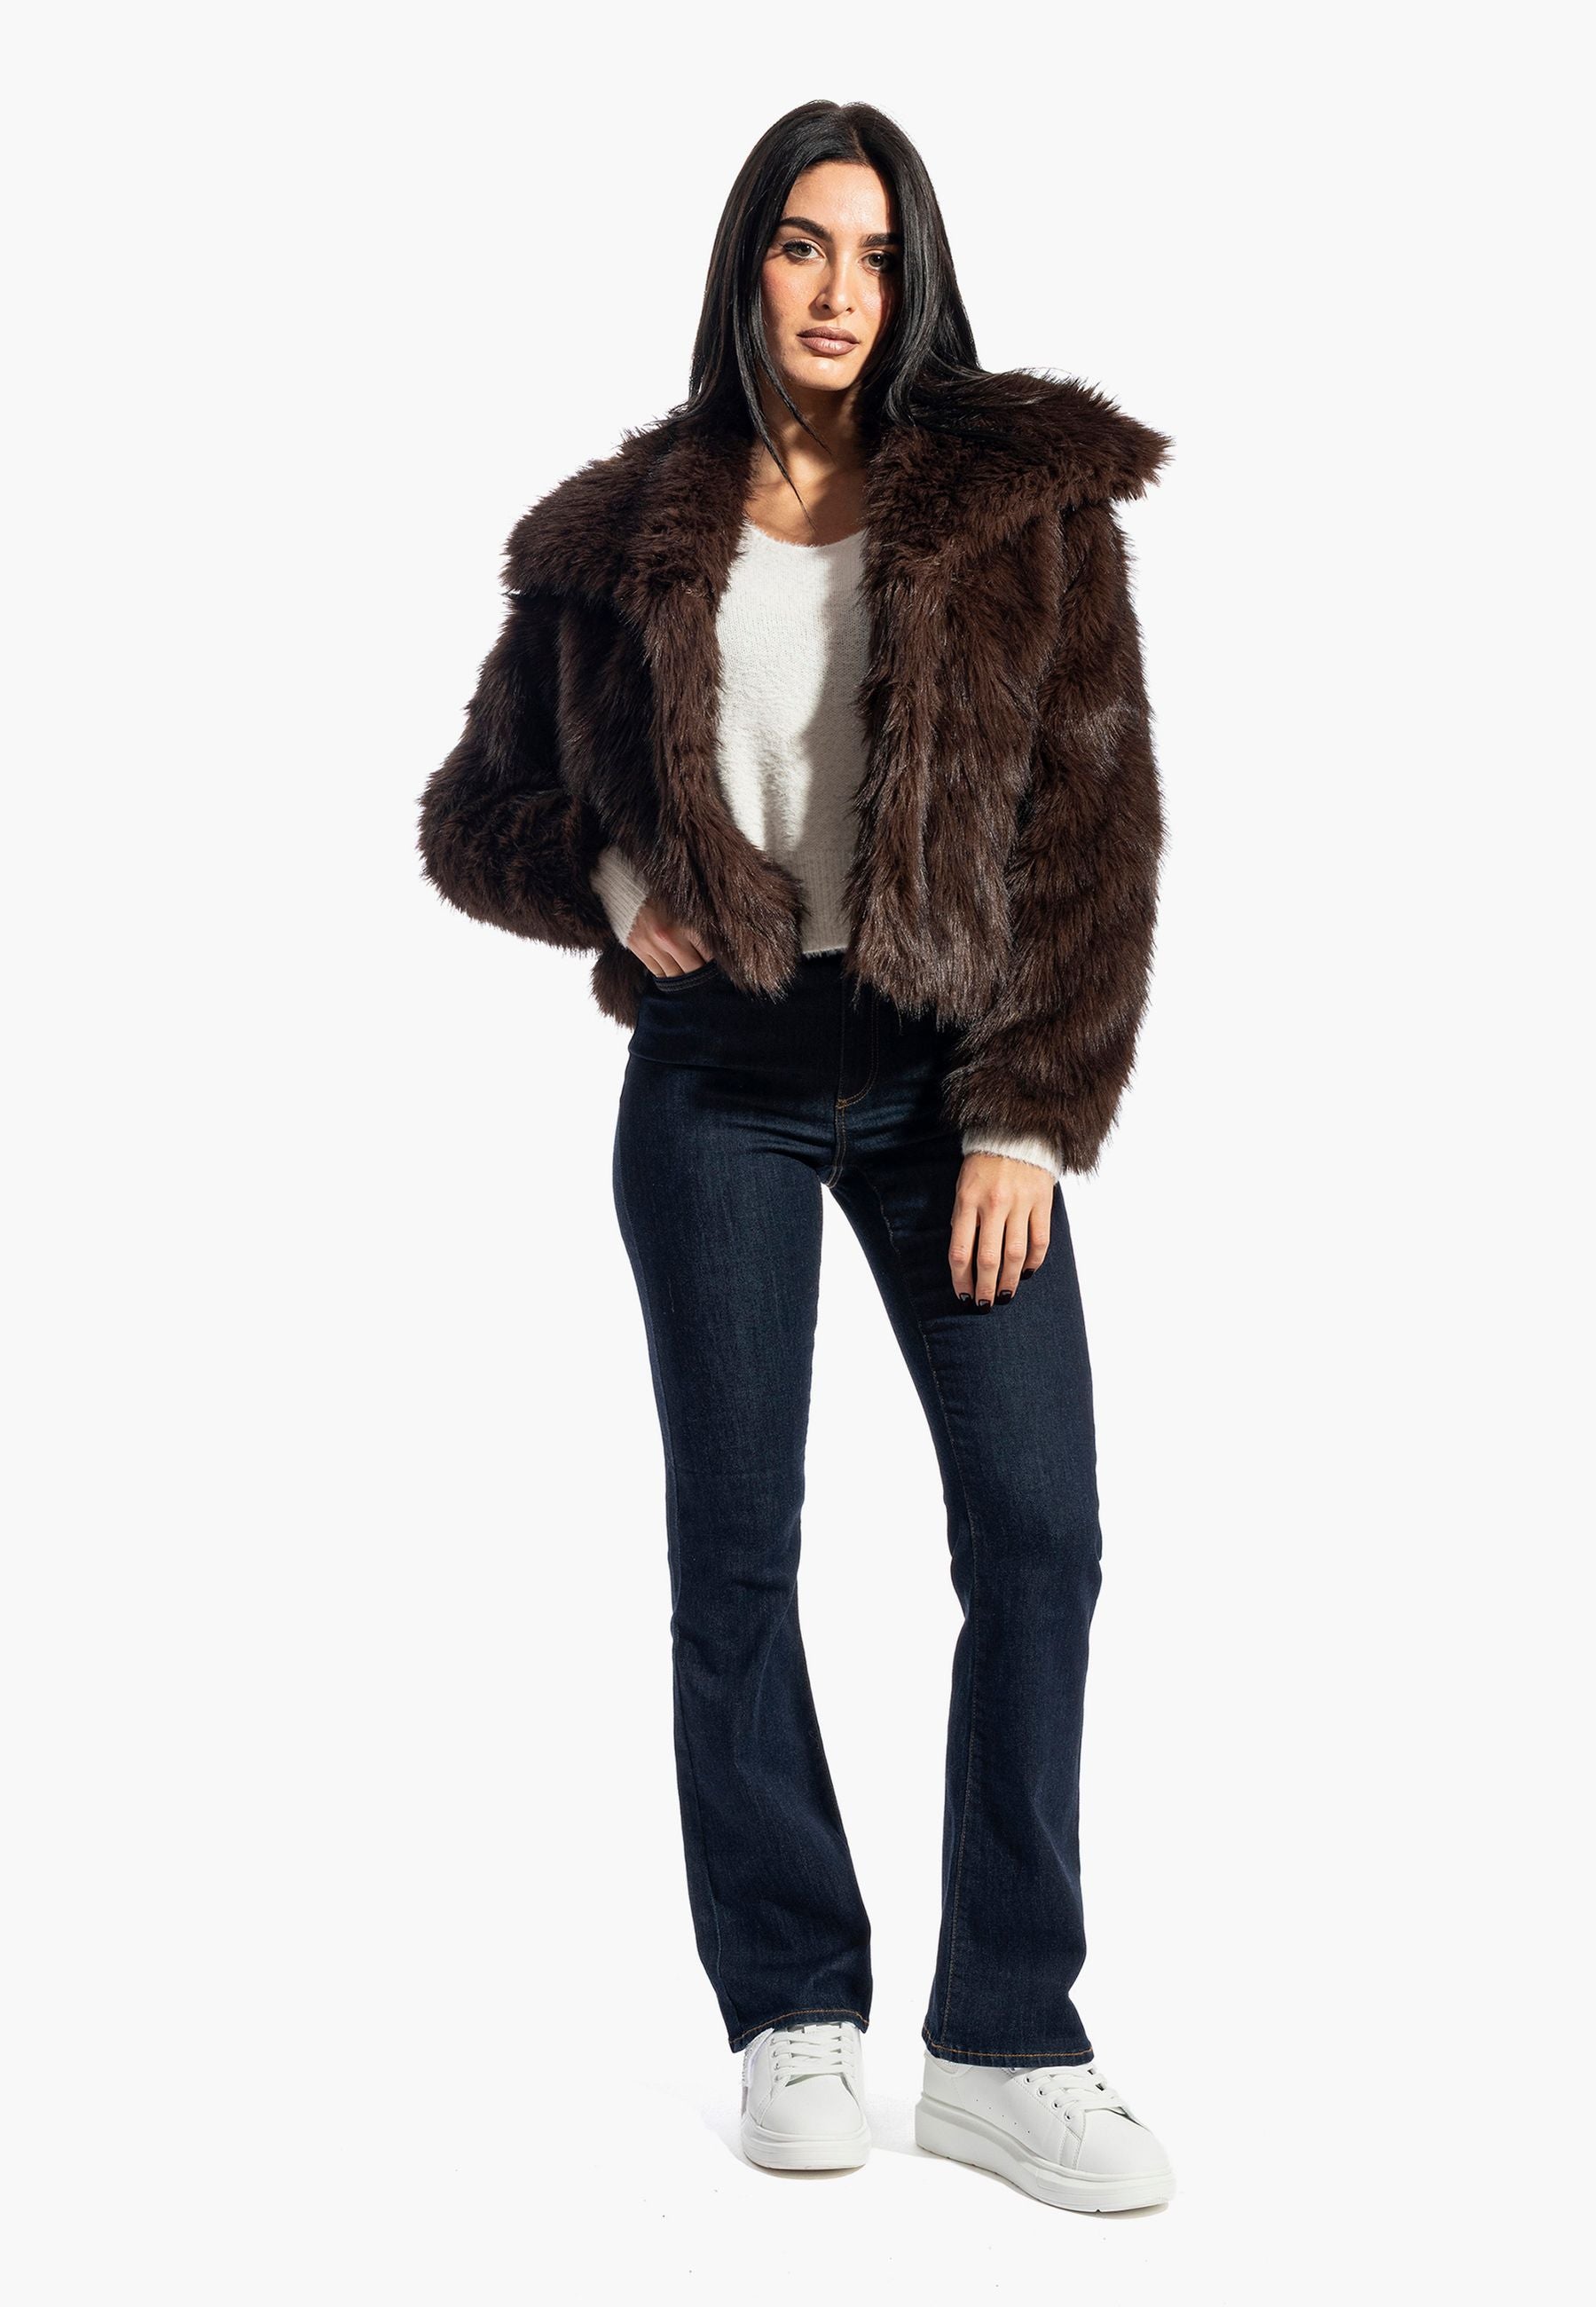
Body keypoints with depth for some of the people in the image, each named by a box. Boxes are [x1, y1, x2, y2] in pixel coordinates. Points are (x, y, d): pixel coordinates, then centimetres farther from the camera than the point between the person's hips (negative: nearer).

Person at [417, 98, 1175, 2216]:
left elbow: (1096, 821, -2)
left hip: (951, 1071, 0)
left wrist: (1031, 1114, -9)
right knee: (734, 1546, 4)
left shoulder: (1028, 497, 1)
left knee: (1040, 1534, -5)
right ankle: (794, 2015, 18)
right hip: (720, 1078, 1)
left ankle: (1005, 2052, 5)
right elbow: (476, 807, 12)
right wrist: (611, 887, -9)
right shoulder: (626, 537, 4)